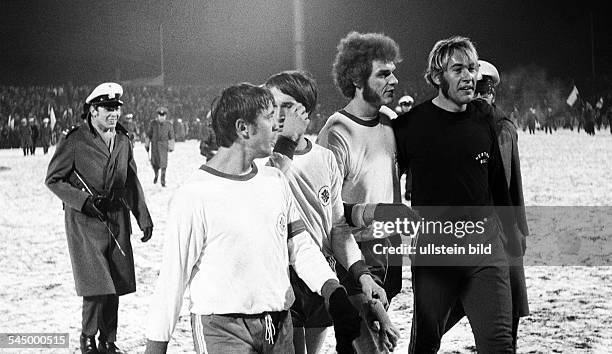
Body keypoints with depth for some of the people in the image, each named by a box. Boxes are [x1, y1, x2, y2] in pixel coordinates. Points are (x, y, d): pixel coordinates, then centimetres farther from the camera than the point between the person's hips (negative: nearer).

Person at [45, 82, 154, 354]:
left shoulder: (123, 141, 8)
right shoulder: (75, 142, -10)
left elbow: (131, 183, 15)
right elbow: (53, 180, -5)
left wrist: (144, 218, 11)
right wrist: (85, 201, -16)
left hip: (117, 220, 5)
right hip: (85, 221, -5)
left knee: (116, 286, 7)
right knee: (97, 287, -11)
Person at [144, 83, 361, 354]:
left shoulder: (276, 181, 10)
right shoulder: (193, 196, -11)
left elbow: (301, 245, 10)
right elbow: (173, 276, -9)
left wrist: (332, 291, -7)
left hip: (280, 327, 6)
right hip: (222, 330, -6)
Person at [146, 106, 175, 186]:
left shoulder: (169, 124, 1)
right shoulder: (153, 123, 3)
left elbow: (171, 136, 5)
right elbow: (149, 135, 10)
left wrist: (171, 147, 3)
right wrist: (147, 145, 11)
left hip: (164, 146, -2)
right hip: (154, 145, 2)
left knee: (163, 162, -8)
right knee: (154, 162, 5)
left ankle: (163, 180, -3)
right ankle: (156, 174, 34)